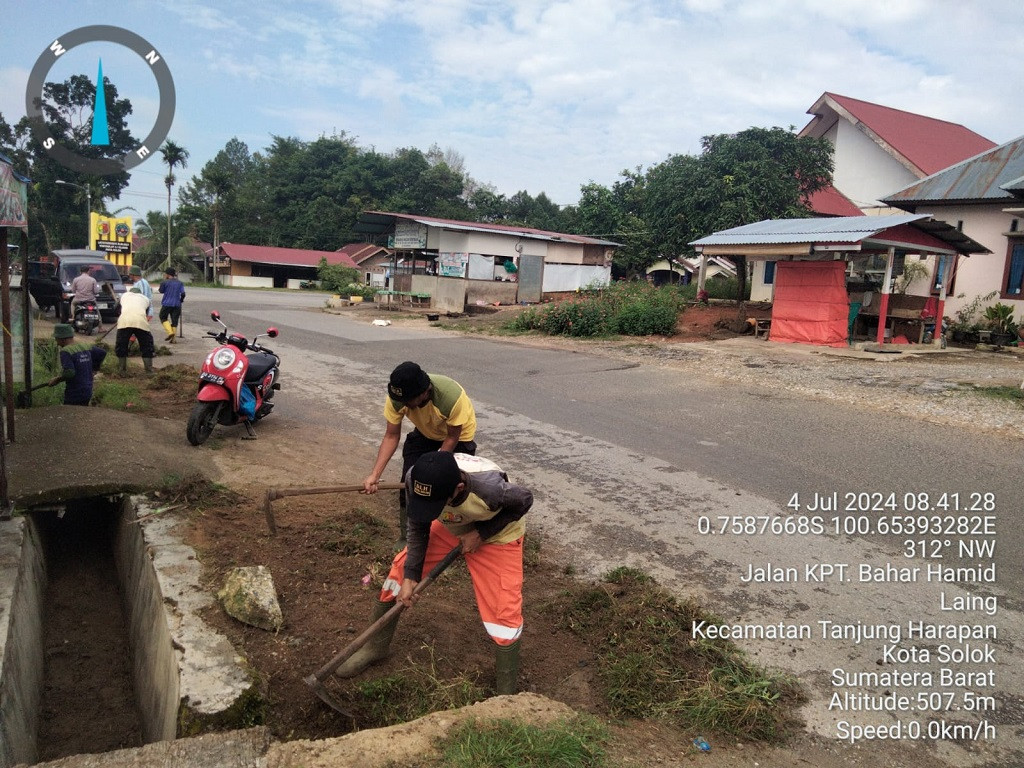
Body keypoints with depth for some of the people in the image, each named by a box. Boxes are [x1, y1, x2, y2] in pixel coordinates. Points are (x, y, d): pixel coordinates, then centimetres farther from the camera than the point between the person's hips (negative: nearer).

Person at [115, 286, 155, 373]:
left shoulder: (124, 295, 35)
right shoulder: (145, 298, 34)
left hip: (124, 321, 0)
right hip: (141, 321, 0)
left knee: (121, 346, 18)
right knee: (147, 346, 16)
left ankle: (121, 370, 24)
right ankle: (149, 371, 16)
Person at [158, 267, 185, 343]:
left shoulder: (165, 282, -6)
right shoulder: (180, 283, 5)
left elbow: (161, 291, 9)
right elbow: (183, 294, -2)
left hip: (167, 304, -3)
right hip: (176, 304, 3)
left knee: (163, 318, 13)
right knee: (174, 321, 7)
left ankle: (170, 332, -8)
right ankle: (172, 339, 5)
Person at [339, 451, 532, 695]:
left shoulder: (490, 487, -44)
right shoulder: (415, 479, -32)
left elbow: (524, 501, -20)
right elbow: (418, 527, -11)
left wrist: (481, 533, -24)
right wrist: (410, 575, -14)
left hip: (496, 536, -4)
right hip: (449, 528, 4)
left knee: (505, 612, -12)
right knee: (400, 571, 0)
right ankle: (375, 647, 26)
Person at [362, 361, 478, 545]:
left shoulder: (453, 396, -42)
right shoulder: (396, 398, -31)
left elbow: (452, 438, -26)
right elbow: (391, 437, -21)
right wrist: (374, 475, -30)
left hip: (459, 435, -3)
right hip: (425, 433, 4)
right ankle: (407, 538, 17)